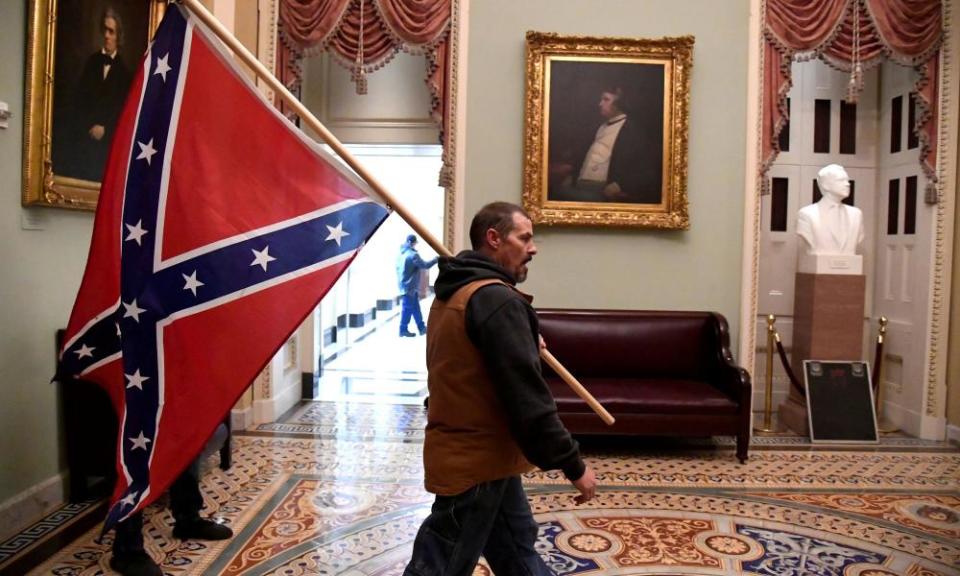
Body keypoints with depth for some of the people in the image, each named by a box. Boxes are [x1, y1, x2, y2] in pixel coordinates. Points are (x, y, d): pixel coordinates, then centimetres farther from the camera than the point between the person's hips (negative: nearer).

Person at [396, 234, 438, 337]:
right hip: (410, 287, -9)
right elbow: (425, 265, -17)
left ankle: (422, 327, 20)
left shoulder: (401, 254, 10)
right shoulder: (412, 255, -19)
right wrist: (436, 259, -5)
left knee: (415, 307, 14)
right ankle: (403, 329, 5)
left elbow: (398, 268, 18)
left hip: (404, 285, 9)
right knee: (408, 308, -1)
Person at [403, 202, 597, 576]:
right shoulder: (496, 299, -22)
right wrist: (573, 465, -18)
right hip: (476, 463, -10)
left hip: (481, 455, 10)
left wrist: (526, 346, 20)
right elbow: (527, 397, -25)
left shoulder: (453, 294, 10)